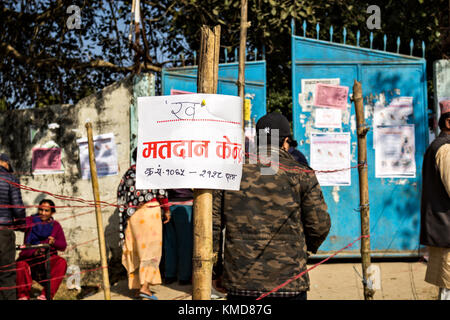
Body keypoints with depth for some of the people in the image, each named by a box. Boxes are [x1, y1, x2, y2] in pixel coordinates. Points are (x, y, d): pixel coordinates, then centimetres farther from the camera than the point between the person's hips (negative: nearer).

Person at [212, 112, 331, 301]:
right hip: (288, 282, -1)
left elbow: (213, 226, 3)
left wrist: (215, 271, 12)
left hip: (239, 282, 2)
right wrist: (306, 249, 22)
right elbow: (320, 225, 0)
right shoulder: (301, 174, -1)